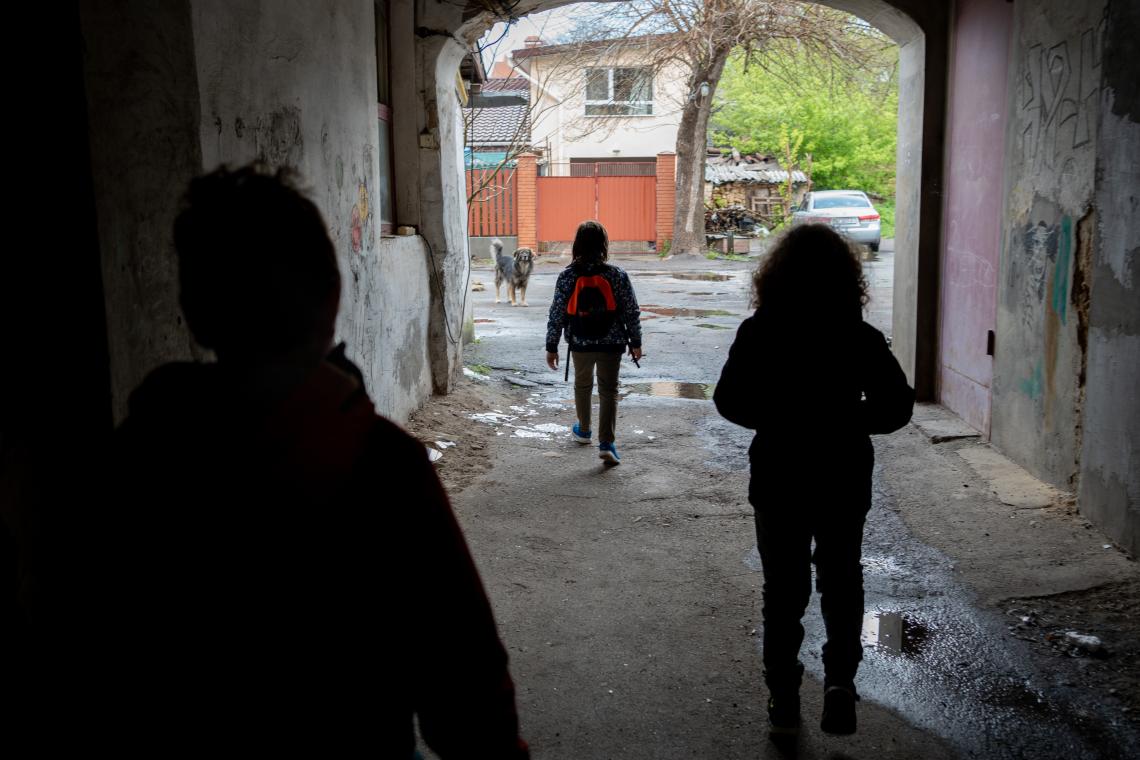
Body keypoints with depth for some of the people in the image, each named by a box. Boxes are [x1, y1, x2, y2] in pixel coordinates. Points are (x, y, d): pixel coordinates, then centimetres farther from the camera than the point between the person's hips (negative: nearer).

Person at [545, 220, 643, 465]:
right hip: (611, 344, -1)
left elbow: (556, 314, -6)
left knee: (582, 386, 23)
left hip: (580, 344, 1)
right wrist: (635, 342, 7)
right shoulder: (617, 275, -10)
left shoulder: (567, 276, -9)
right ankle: (606, 443, -5)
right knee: (609, 391, 5)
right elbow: (631, 311, -5)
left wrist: (551, 347, 3)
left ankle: (584, 430, 41)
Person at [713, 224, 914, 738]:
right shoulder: (860, 337, -8)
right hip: (844, 481, 0)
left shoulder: (757, 334, -10)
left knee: (783, 589, 13)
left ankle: (783, 700, 18)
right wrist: (845, 422, 7)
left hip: (778, 480, 0)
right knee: (841, 581, 19)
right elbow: (897, 404, -8)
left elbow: (729, 400, -8)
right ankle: (840, 676, 2)